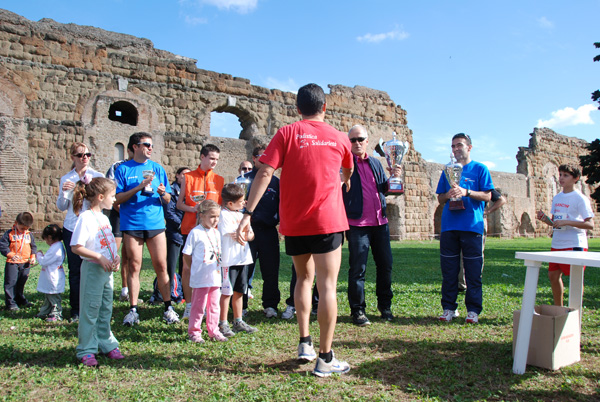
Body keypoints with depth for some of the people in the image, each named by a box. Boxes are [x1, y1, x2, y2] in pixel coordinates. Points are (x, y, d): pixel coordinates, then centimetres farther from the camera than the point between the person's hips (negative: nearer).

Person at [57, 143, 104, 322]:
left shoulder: (98, 176, 4)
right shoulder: (66, 179, 12)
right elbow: (61, 207, 12)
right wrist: (63, 193, -7)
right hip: (71, 228, 2)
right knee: (74, 271, 4)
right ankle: (76, 311, 13)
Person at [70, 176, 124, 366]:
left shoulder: (104, 218, 12)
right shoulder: (85, 217, -14)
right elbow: (76, 247, -19)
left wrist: (116, 257, 2)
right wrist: (99, 258, -22)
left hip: (107, 270, 8)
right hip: (92, 270, -8)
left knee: (106, 309, 16)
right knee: (90, 310, 0)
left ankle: (106, 345, 27)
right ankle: (86, 351, 10)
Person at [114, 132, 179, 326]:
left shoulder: (157, 168, 11)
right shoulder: (123, 169, 5)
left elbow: (168, 200, 11)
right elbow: (117, 199, -2)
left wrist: (163, 193, -12)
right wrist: (138, 188, -14)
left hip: (155, 223, 1)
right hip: (131, 224, -1)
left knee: (161, 266, 0)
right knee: (134, 266, 3)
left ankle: (168, 308, 7)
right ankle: (133, 310, 11)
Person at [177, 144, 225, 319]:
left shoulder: (219, 180, 11)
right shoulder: (188, 177, 6)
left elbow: (222, 205, 15)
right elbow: (179, 204, 5)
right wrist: (192, 209, -13)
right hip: (190, 227, -1)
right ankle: (189, 304, 11)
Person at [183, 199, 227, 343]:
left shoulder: (216, 233, 11)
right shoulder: (195, 233, -9)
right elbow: (186, 256, -6)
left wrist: (218, 269, 12)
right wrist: (195, 270, -1)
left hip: (216, 277, 6)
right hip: (200, 279, -6)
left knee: (214, 305, 13)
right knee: (198, 306, 2)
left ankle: (213, 331, 23)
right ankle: (194, 332, 16)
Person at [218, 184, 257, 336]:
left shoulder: (241, 215, 16)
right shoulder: (224, 215, -10)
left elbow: (251, 235, 12)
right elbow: (236, 237, -16)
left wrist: (246, 236, -8)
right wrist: (245, 234, 0)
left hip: (243, 258, 8)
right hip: (229, 259, -8)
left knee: (239, 291, 14)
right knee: (226, 292, -1)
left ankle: (238, 322, 23)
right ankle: (223, 324, 7)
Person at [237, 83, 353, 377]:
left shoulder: (287, 133, 2)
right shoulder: (338, 137, 9)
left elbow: (265, 173, -9)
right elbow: (348, 172, 29)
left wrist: (248, 213, -10)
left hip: (294, 222, 1)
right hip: (328, 221, -1)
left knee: (304, 278, 20)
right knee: (327, 286, -1)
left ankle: (305, 344, 19)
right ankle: (325, 358, 3)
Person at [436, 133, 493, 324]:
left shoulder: (480, 169, 6)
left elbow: (487, 196, -1)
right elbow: (440, 198, 17)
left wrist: (466, 192, -15)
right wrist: (448, 195, -6)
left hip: (472, 226, -3)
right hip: (449, 226, 3)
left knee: (473, 271, -1)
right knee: (448, 269, 4)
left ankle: (473, 310, 8)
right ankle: (449, 308, 12)